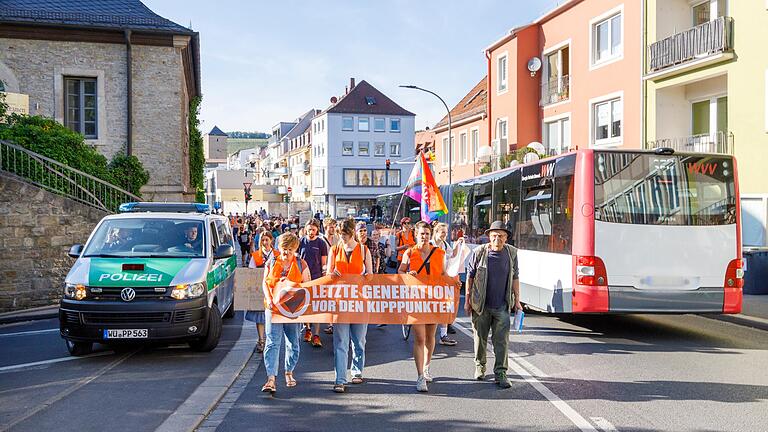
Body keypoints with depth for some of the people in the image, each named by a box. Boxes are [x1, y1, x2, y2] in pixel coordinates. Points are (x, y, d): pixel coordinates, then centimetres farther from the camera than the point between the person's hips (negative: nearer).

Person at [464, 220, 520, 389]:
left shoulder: (512, 253, 0)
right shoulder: (479, 252, -6)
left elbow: (515, 277, 9)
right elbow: (470, 276, 1)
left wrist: (517, 300, 7)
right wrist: (467, 300, 1)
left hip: (502, 306, 1)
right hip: (481, 305, 0)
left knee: (502, 340, -3)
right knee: (480, 337, 12)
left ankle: (500, 373, 4)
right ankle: (479, 366, 32)